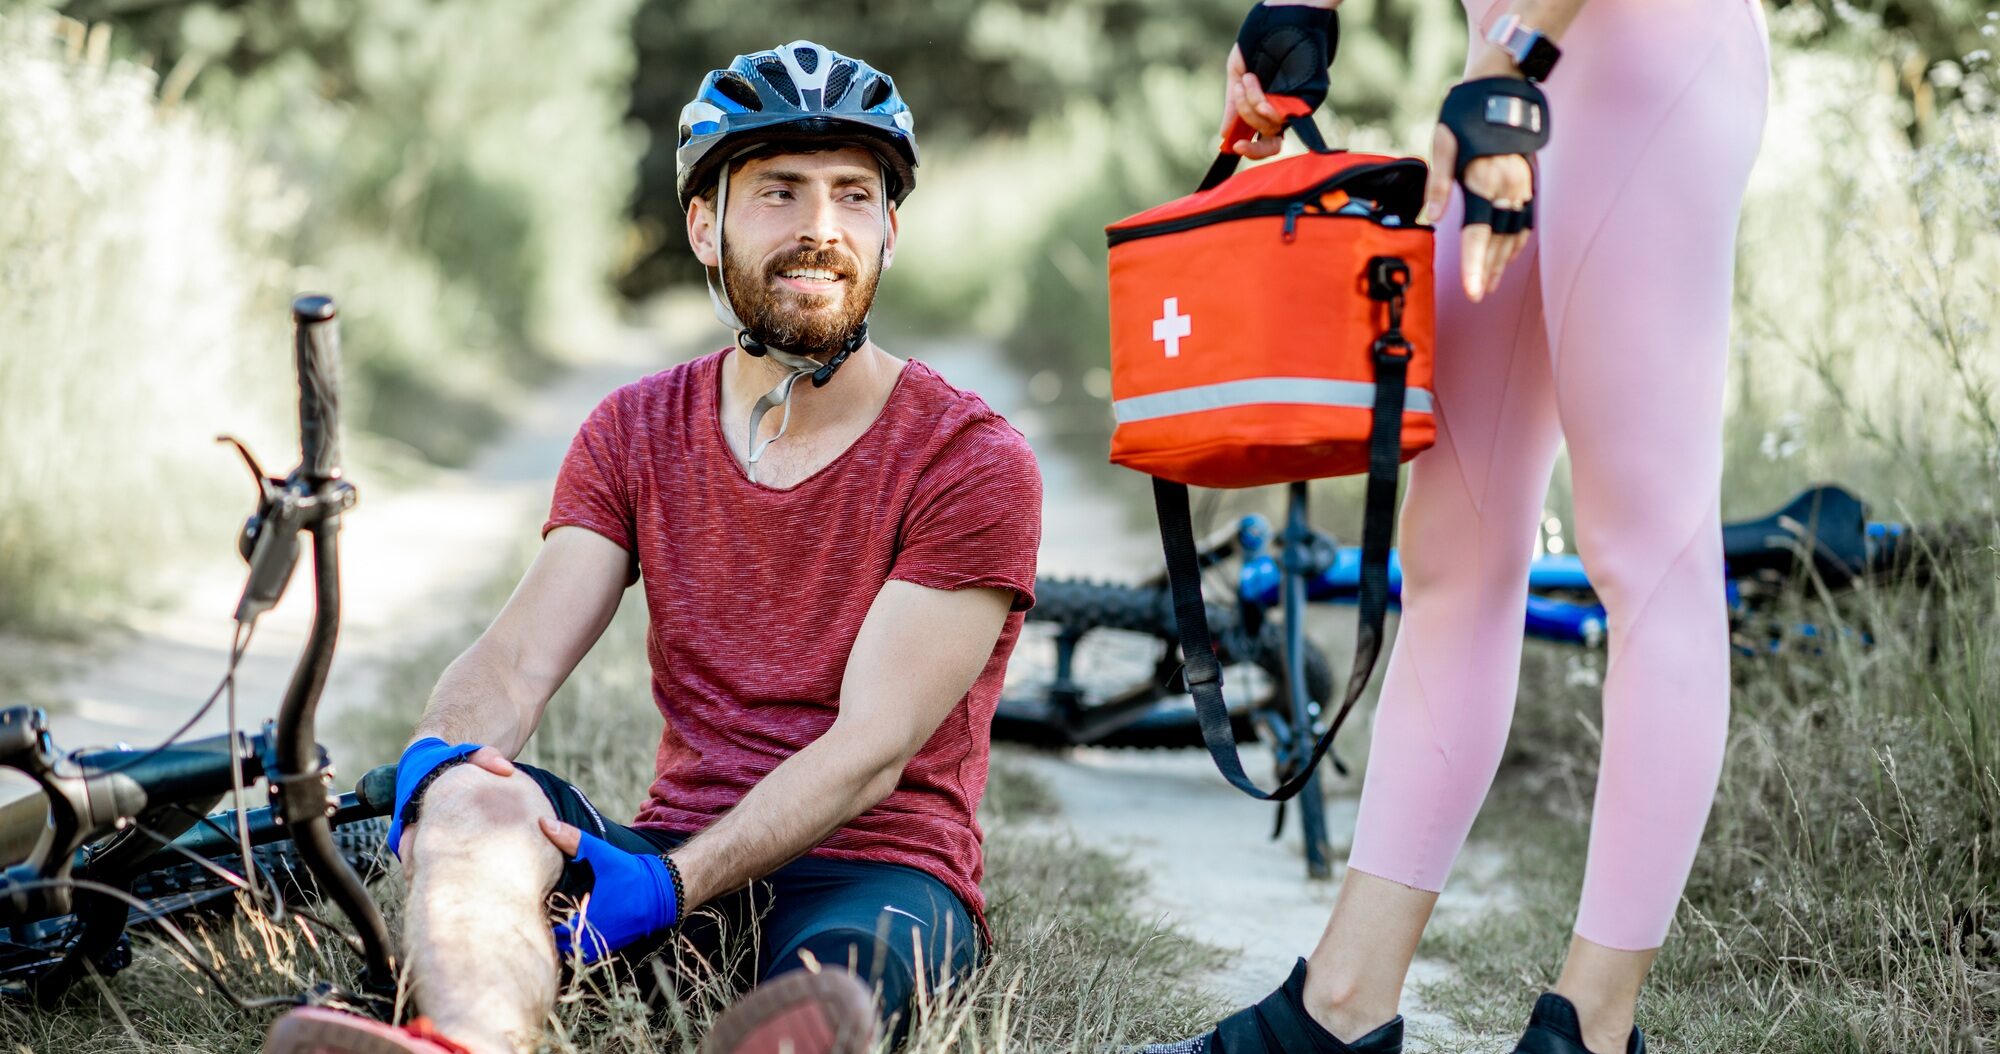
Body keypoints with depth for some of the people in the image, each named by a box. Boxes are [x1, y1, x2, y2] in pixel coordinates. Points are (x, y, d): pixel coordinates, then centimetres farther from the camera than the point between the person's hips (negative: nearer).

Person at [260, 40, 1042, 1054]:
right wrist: (439, 758, -26)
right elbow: (519, 654, -1)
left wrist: (671, 887, -28)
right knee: (475, 797, -30)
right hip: (676, 847, 3)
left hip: (877, 870, -2)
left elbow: (871, 748, -14)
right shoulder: (636, 433, 11)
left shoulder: (974, 462, -5)